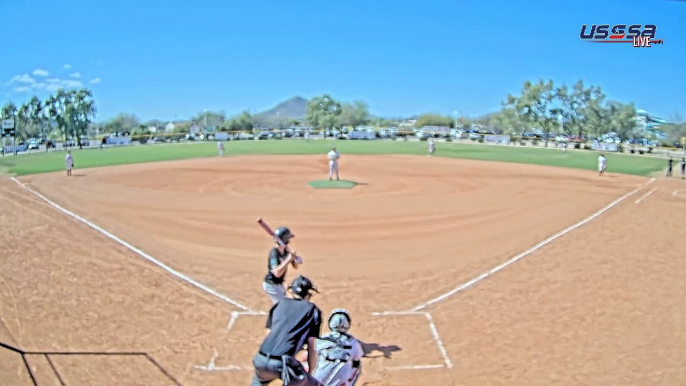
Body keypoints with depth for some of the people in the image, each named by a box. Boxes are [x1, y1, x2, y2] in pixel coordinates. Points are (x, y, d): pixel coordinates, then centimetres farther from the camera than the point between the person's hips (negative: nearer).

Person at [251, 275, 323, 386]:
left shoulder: (279, 304, 21)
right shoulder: (313, 310, 11)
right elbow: (311, 345, 7)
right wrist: (309, 372, 17)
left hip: (261, 359, 5)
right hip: (282, 363, -5)